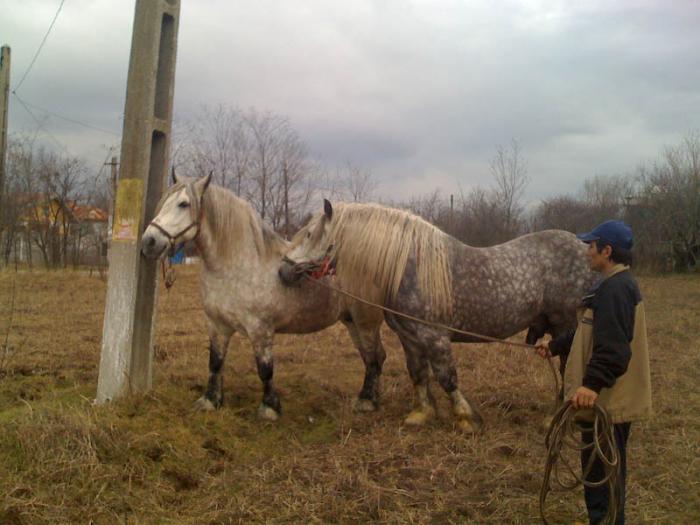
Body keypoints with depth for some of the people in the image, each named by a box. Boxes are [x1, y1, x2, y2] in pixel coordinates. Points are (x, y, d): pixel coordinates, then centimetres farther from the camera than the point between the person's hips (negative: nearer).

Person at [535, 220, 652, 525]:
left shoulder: (616, 289, -21)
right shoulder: (615, 285, 13)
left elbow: (612, 346, -31)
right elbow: (591, 334, 23)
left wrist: (592, 383, -38)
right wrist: (555, 346, 28)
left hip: (607, 400, -11)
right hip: (608, 398, 11)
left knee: (600, 474, -1)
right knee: (607, 470, 21)